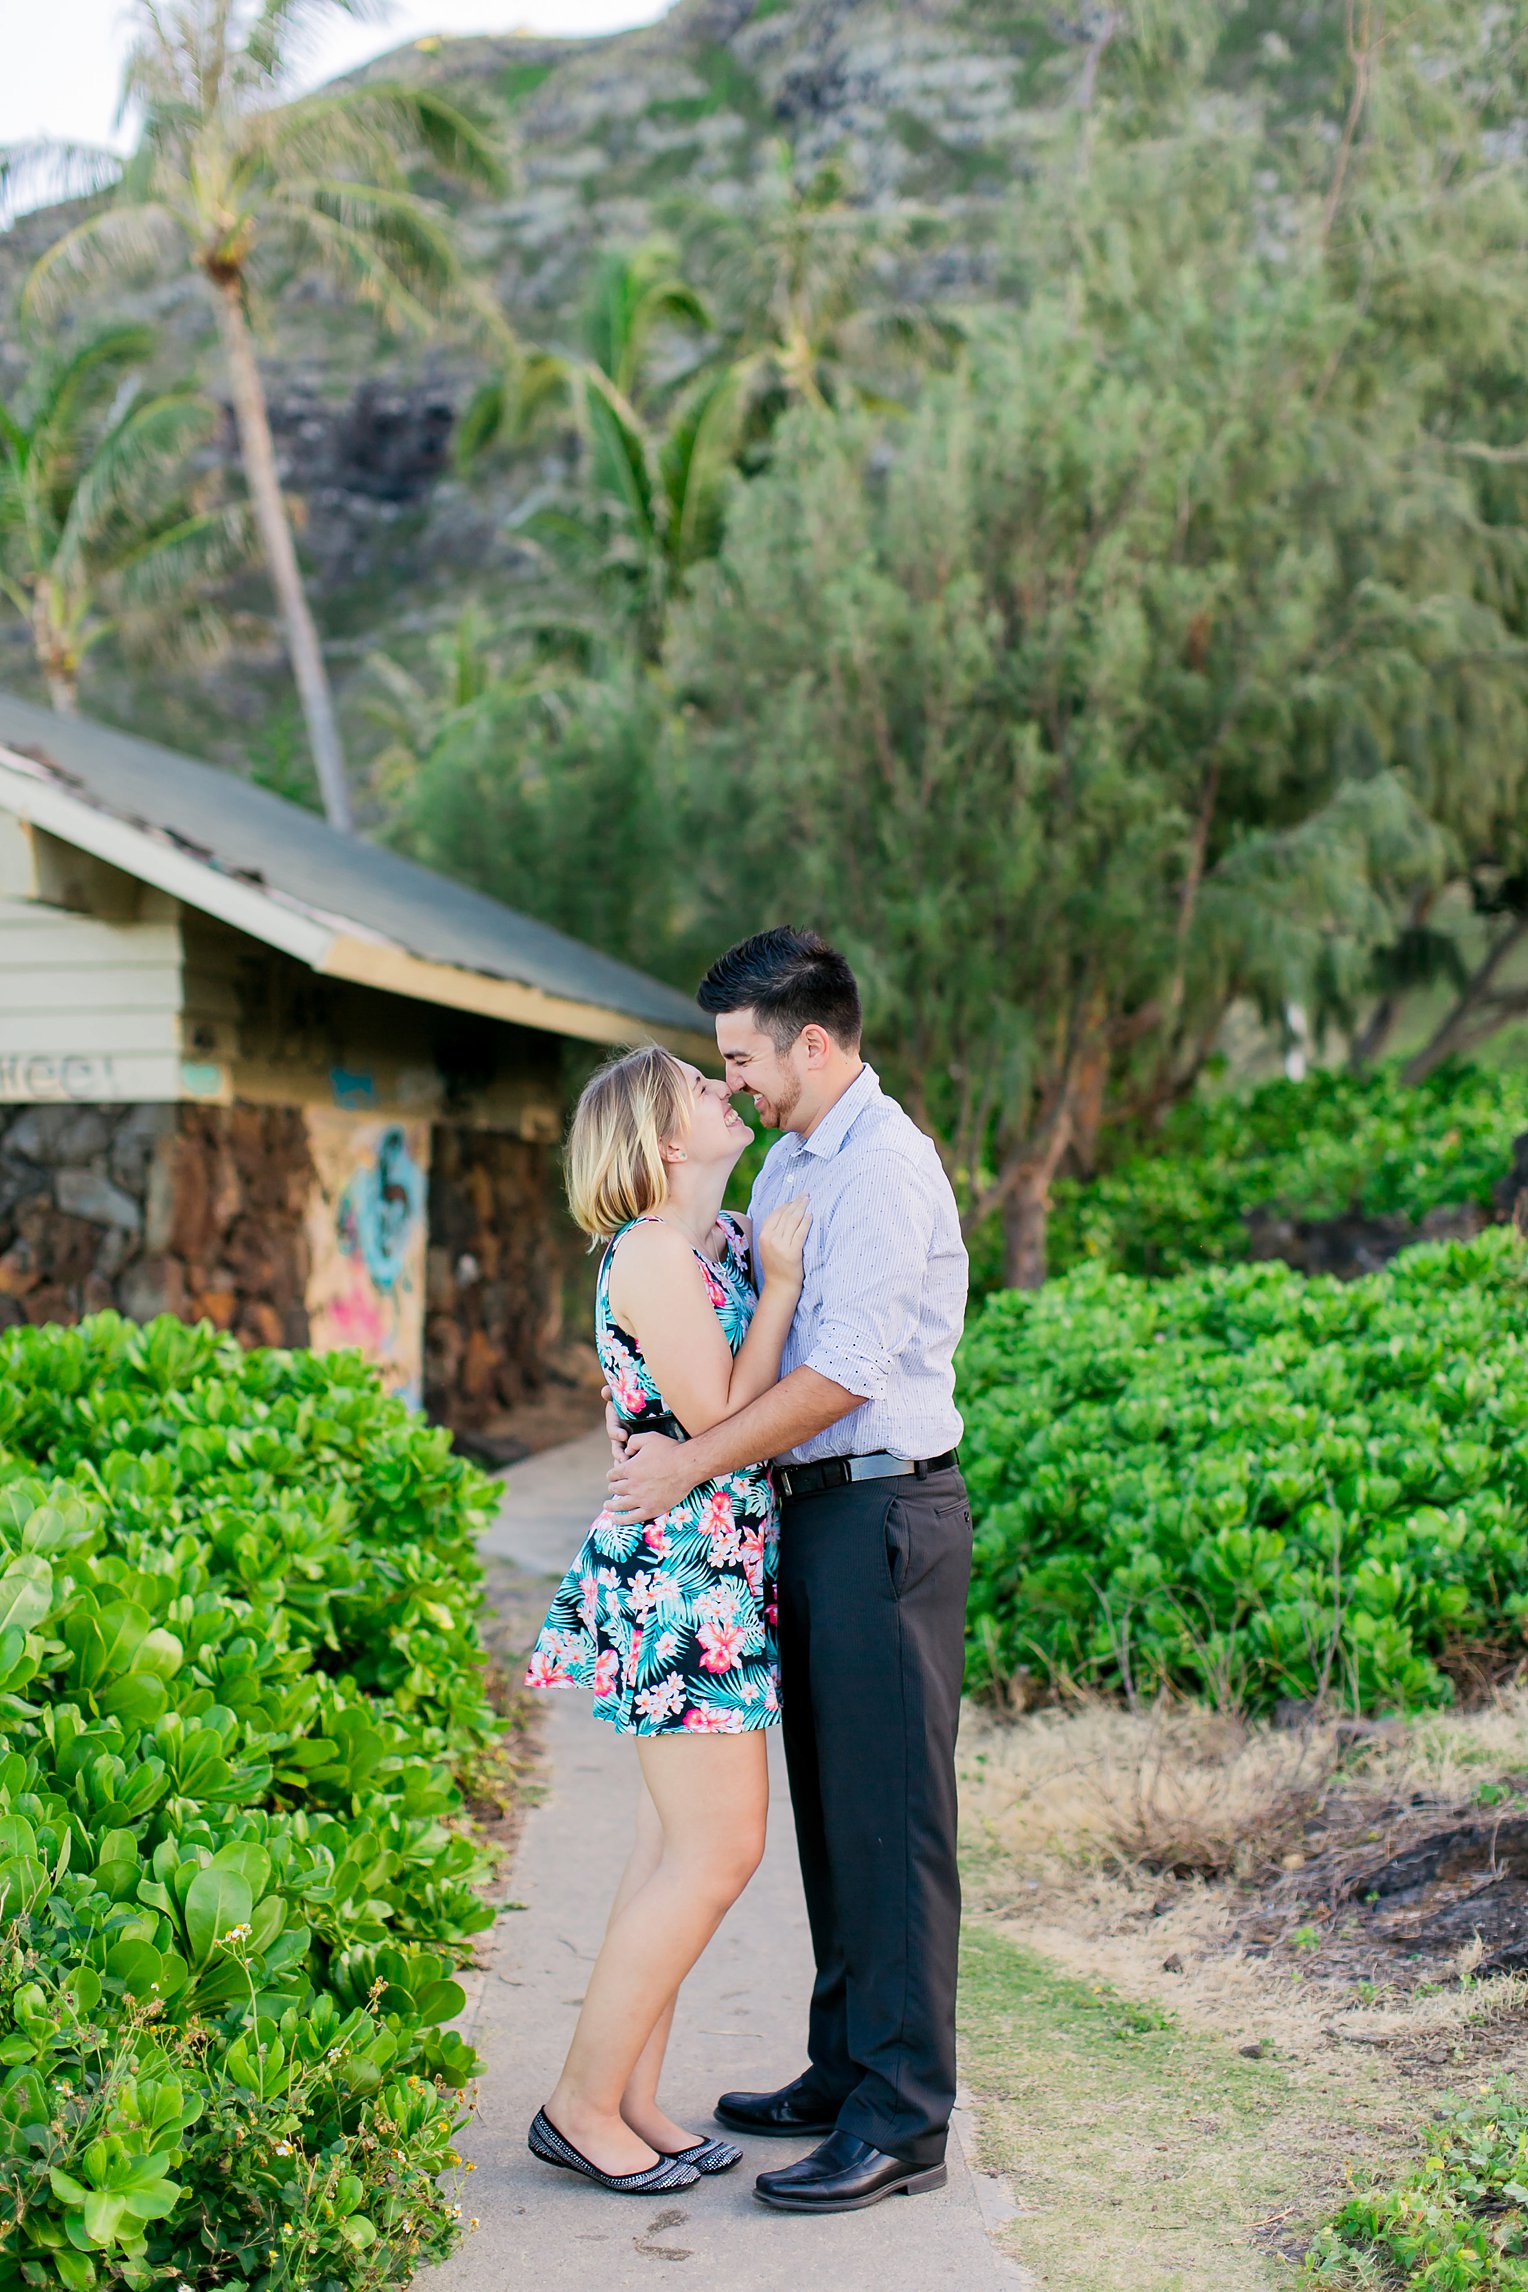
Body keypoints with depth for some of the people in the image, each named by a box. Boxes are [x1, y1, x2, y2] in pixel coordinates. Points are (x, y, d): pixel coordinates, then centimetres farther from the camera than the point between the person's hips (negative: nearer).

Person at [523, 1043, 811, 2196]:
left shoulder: (730, 1237, 14)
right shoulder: (650, 1253, -14)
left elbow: (773, 1390, 16)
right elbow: (720, 1418, -16)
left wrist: (785, 1269, 7)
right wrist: (779, 1285, -11)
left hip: (723, 1570, 9)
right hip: (679, 1570, -9)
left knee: (677, 1843, 12)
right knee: (721, 1846, -6)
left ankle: (634, 2097, 20)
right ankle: (581, 2104, 5)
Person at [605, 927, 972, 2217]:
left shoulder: (886, 1168, -16)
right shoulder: (792, 1160, 15)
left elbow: (842, 1375, -22)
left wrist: (694, 1465, -17)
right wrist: (670, 1439, 10)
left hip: (883, 1515, -10)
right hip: (815, 1512, 10)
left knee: (889, 1818, -4)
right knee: (829, 1807, 15)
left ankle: (903, 2122, 4)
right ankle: (846, 2072, 27)